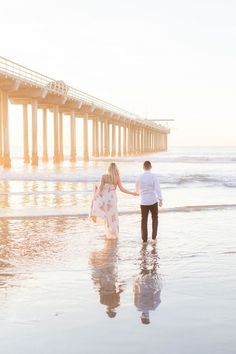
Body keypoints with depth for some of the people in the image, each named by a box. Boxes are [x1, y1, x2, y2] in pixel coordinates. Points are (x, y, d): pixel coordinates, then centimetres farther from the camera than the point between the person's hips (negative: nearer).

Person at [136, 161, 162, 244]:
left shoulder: (140, 177, 1)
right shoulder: (154, 176, -9)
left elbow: (137, 190, 16)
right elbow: (157, 188, -19)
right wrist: (160, 200, -17)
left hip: (143, 202, 2)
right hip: (153, 202, -2)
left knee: (144, 220, 10)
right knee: (155, 219, 17)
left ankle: (144, 239, 8)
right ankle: (154, 237, 10)